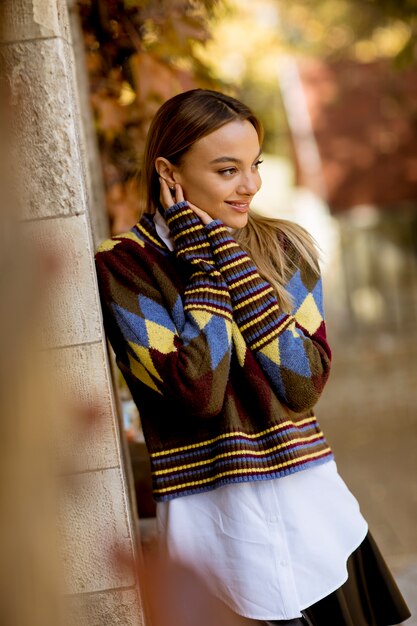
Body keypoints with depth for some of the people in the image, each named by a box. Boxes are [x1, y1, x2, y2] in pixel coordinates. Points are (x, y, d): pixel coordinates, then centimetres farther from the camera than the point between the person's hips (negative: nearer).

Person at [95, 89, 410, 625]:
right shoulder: (123, 267, -9)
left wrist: (229, 255, -13)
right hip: (214, 520, -3)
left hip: (314, 506, 4)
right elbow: (199, 390, -21)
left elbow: (304, 384, -10)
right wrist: (207, 255, -14)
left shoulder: (285, 249, 3)